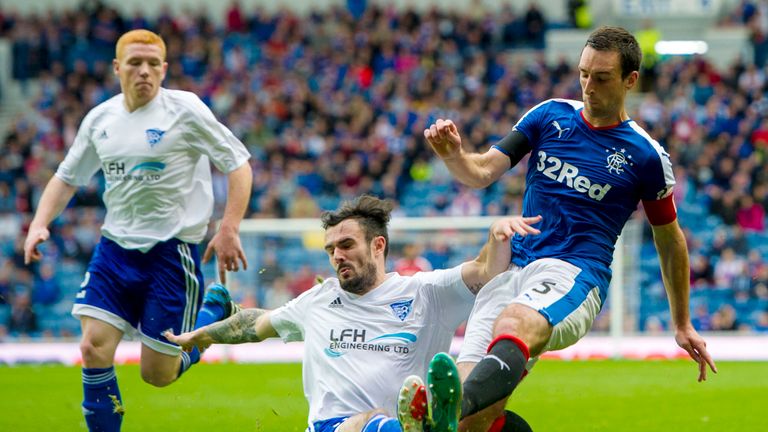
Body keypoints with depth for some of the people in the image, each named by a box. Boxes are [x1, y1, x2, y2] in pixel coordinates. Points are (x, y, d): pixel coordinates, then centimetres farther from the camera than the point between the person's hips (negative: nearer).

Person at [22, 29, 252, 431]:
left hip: (172, 249, -4)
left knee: (158, 374, -1)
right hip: (115, 248, 4)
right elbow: (67, 177, 20)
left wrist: (228, 229, -15)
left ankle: (215, 307, 27)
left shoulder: (185, 110, -8)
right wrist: (39, 224, 4)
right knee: (94, 348, -13)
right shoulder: (99, 118, 7)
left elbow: (238, 164, -6)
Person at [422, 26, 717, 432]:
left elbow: (669, 238, 18)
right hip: (513, 268, 8)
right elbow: (481, 172, 8)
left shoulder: (645, 155, 6)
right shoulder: (550, 116, 13)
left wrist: (683, 325, 23)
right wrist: (453, 156, -16)